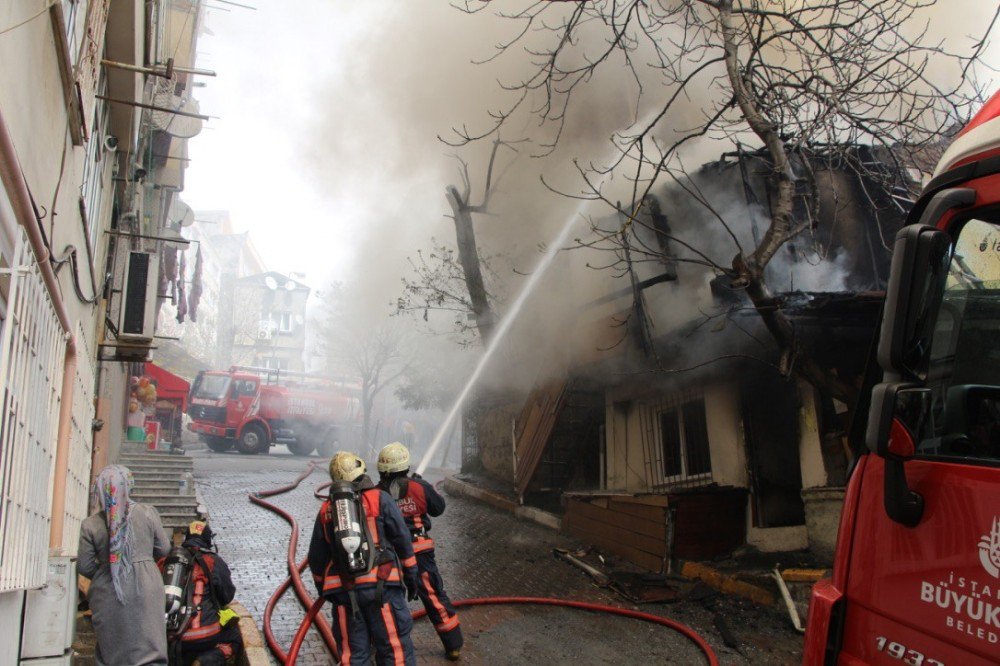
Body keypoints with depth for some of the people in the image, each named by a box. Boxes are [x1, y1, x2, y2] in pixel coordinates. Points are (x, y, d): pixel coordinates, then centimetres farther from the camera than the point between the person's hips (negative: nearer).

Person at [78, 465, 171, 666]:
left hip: (109, 596, 1)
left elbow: (84, 566, 0)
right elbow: (164, 549, 4)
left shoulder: (90, 525, -4)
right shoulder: (147, 513, -5)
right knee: (149, 648, 2)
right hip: (145, 589, -1)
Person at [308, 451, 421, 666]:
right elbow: (402, 540, 1)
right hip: (380, 585, -3)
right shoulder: (379, 499, 1)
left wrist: (323, 588, 30)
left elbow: (316, 558, 16)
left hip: (343, 590, 4)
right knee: (395, 648, 1)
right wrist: (411, 576, 10)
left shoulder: (326, 510, 12)